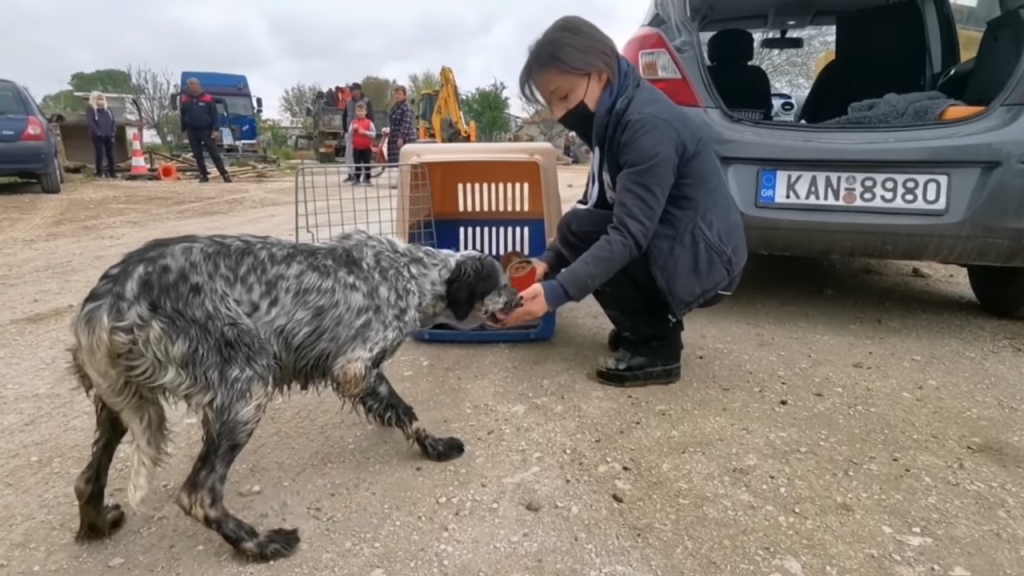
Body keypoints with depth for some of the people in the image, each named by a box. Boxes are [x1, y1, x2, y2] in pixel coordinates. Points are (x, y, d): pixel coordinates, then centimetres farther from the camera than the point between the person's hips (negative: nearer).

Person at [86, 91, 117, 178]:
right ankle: (99, 173, -1)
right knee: (99, 155, -7)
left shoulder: (108, 110, 17)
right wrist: (98, 132, -20)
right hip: (98, 136, -4)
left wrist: (113, 132, -5)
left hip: (109, 136, 4)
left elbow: (114, 122, 10)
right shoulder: (91, 110, 2)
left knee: (110, 155, 4)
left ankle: (112, 172, 9)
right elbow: (91, 123, -8)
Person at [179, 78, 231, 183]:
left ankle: (225, 174, -3)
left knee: (214, 153, -4)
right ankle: (204, 175, 13)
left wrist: (216, 129, -13)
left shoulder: (208, 99, -3)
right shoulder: (185, 100, 7)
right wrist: (183, 130, 14)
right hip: (192, 131, 3)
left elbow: (215, 115, -5)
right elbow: (183, 116, 14)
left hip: (206, 130, -3)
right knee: (197, 155, 5)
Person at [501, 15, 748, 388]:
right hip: (667, 246, 9)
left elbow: (628, 234, -29)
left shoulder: (650, 124, -23)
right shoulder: (613, 117, 5)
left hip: (705, 259, -9)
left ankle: (656, 347, -7)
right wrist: (549, 260, -7)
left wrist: (556, 292, -34)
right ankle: (652, 321, 14)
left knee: (579, 232, -20)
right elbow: (593, 207, 6)